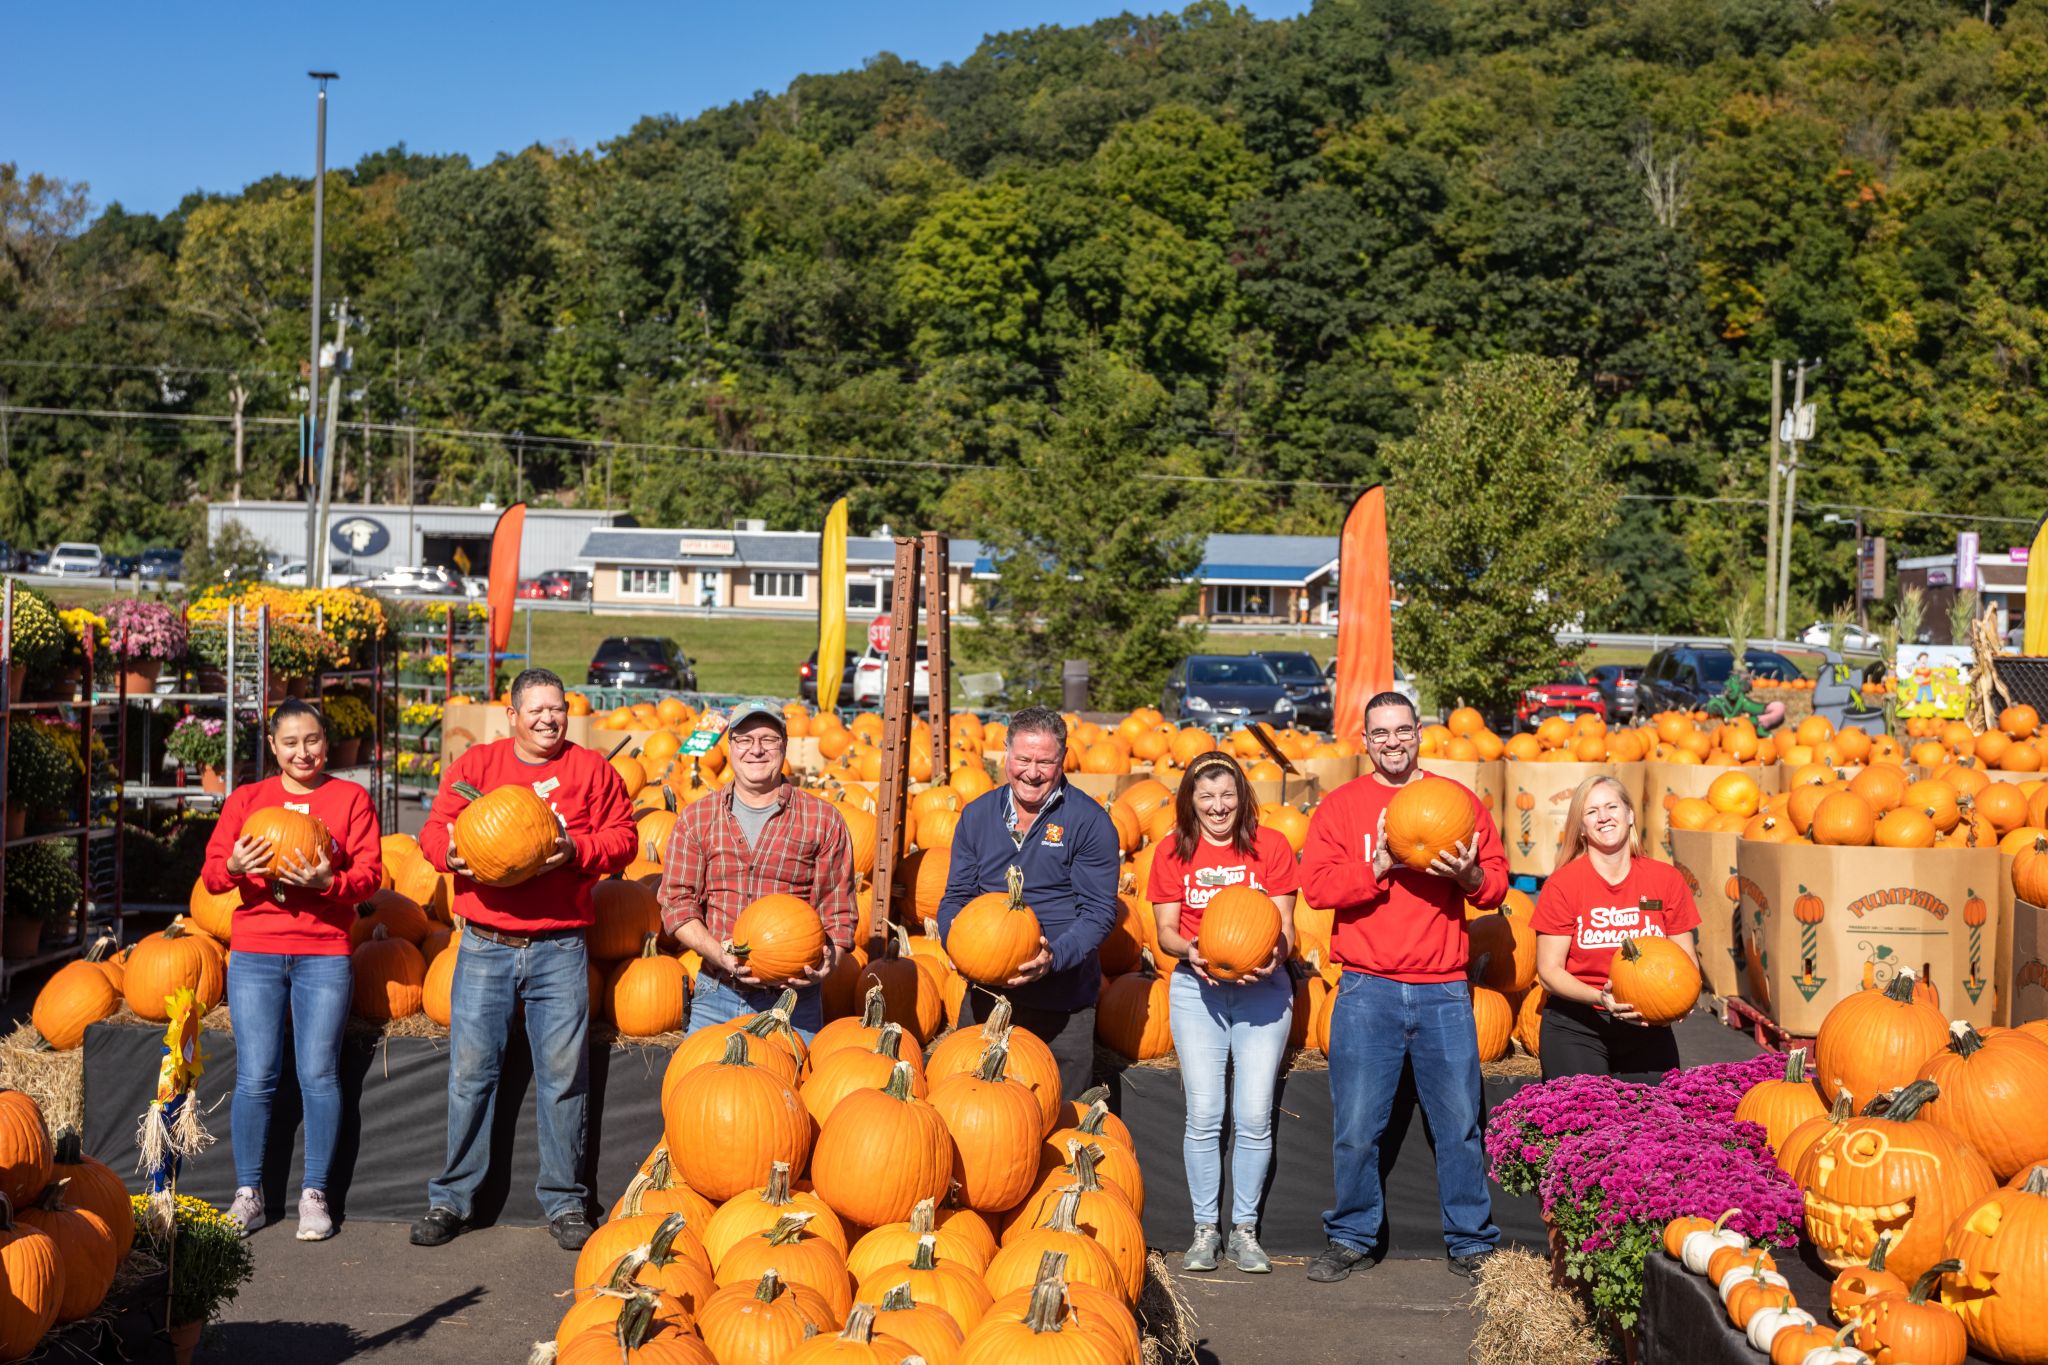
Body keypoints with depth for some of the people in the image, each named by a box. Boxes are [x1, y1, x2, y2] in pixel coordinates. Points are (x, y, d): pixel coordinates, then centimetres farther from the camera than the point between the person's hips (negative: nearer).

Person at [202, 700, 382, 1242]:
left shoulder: (351, 799, 5)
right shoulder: (246, 799, 10)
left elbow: (370, 872, -2)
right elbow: (211, 872, 4)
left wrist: (328, 882, -21)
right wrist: (234, 867, -19)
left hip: (324, 955, -1)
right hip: (255, 955, 1)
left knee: (319, 1075, -2)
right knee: (255, 1076, -2)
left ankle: (315, 1194, 7)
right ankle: (248, 1193, 9)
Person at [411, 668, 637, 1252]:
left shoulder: (591, 770, 8)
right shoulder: (475, 764, 10)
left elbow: (621, 838, 5)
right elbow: (435, 827, 9)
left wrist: (578, 849, -13)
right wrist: (449, 850, -12)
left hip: (560, 948, 0)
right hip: (484, 945, 1)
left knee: (562, 1073, 1)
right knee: (470, 1070, 0)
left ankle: (564, 1201, 12)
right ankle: (451, 1198, 12)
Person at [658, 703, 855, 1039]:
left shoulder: (823, 820, 4)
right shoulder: (695, 818, 8)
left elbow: (838, 909, 3)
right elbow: (677, 901, 3)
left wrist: (828, 960, -17)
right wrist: (720, 954, -15)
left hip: (794, 999, -1)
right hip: (715, 996, 1)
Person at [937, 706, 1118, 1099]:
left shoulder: (1089, 822, -6)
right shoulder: (977, 815, 7)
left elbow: (1099, 912, -8)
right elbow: (956, 896, 12)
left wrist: (1055, 956, -24)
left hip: (1062, 1005, -4)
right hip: (985, 995, 4)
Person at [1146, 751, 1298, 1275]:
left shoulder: (1269, 845, 1)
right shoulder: (1173, 852, 4)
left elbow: (1284, 925, 1)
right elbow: (1166, 929, 4)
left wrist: (1273, 956, -20)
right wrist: (1190, 951, -17)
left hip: (1262, 988, -1)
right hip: (1197, 987, 1)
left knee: (1254, 1117, -4)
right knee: (1203, 1115, -5)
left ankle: (1245, 1230, 10)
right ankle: (1204, 1229, 8)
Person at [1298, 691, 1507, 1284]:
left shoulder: (1459, 802, 10)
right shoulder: (1340, 806, 7)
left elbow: (1496, 884, 8)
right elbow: (1316, 884, -4)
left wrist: (1470, 874, -13)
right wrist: (1378, 866, -16)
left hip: (1444, 990, 1)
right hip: (1367, 990, -1)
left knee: (1459, 1123, 3)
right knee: (1356, 1126, 1)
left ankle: (1472, 1244, 15)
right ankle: (1351, 1237, 16)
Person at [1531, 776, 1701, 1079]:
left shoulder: (1666, 879, 1)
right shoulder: (1562, 884, -7)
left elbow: (1687, 960, 7)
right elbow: (1549, 971, -8)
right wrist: (1601, 998, -24)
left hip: (1648, 1027, 2)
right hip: (1576, 1028, -2)